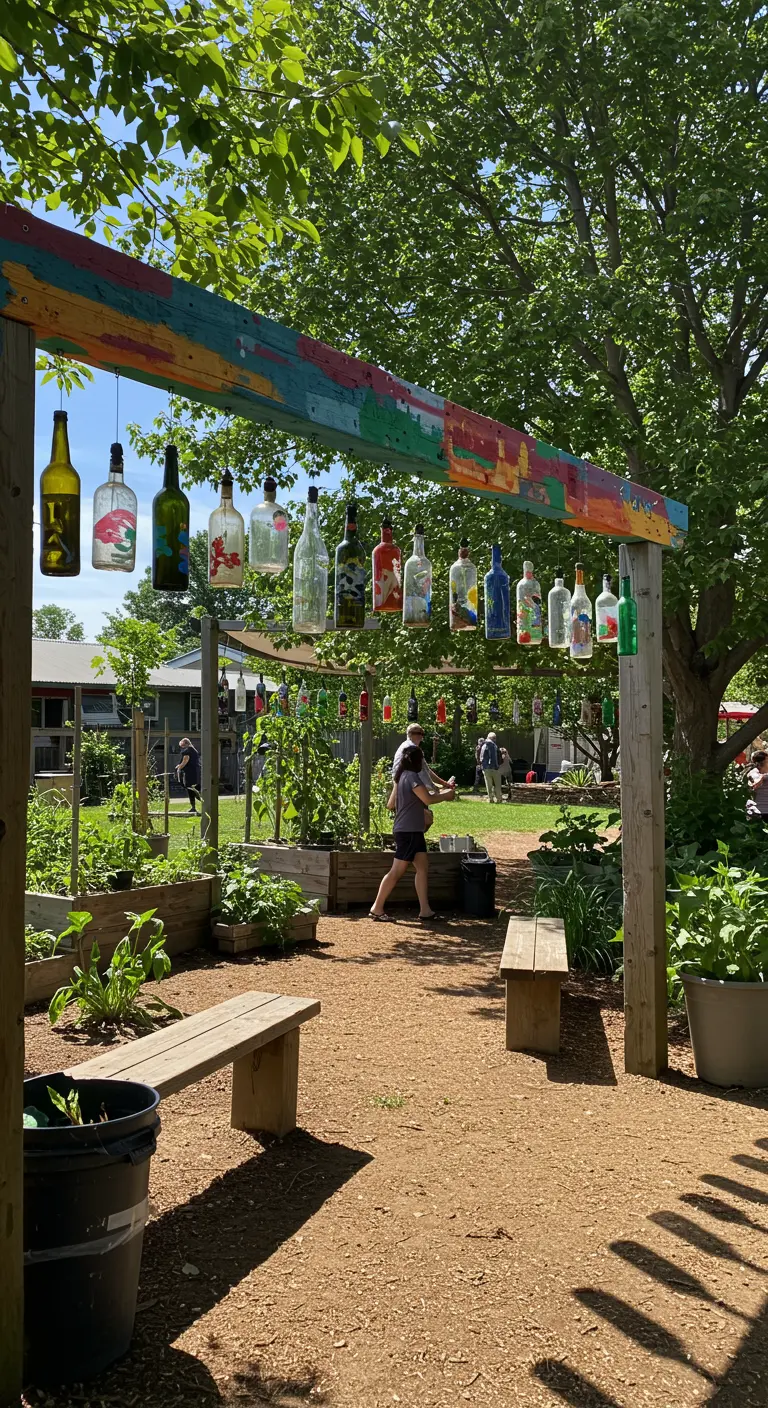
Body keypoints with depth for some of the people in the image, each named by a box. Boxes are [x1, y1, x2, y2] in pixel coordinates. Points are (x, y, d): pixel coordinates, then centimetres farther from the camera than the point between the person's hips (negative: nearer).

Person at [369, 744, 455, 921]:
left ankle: (425, 910, 5)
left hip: (413, 831, 10)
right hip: (408, 831, -10)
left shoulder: (402, 776, 13)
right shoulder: (412, 776, -14)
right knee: (397, 871, -5)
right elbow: (428, 799, -17)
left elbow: (391, 804, 17)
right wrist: (445, 795, -1)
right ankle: (377, 908, 1)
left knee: (423, 868, 6)